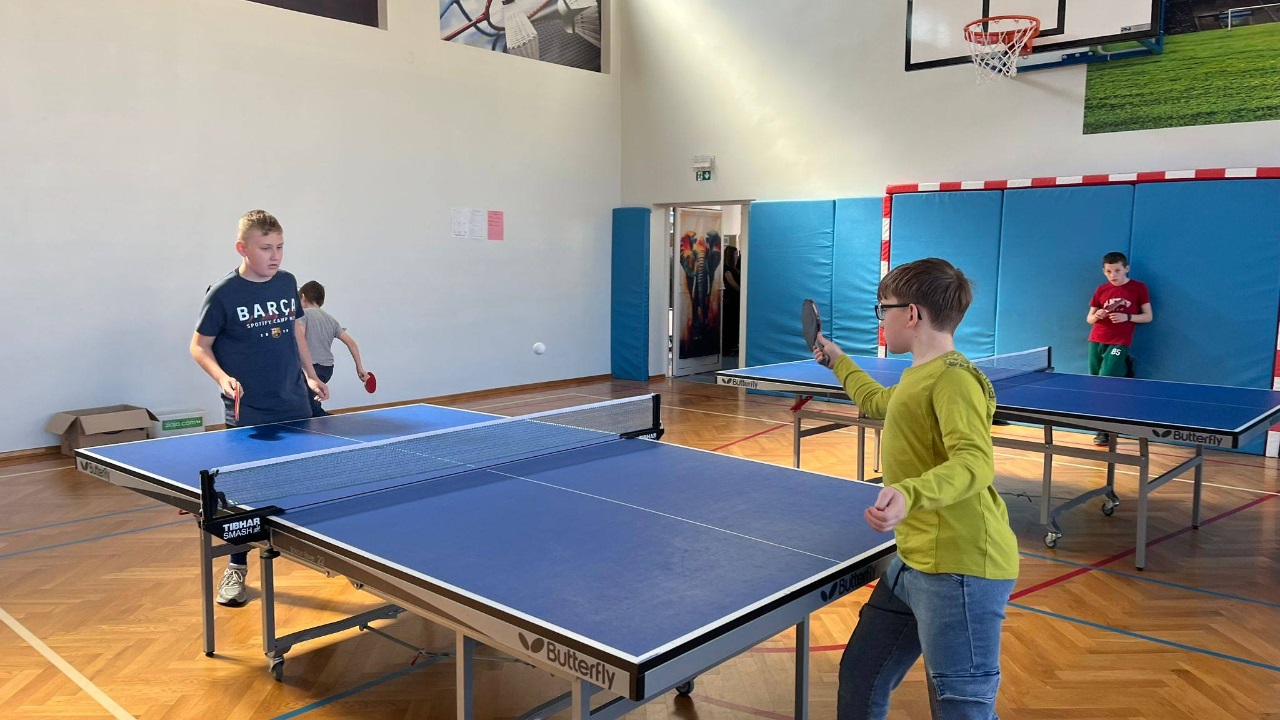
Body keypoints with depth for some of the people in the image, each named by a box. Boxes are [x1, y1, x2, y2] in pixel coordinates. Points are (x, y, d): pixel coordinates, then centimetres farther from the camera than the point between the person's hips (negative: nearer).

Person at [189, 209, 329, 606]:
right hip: (247, 413, -4)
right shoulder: (223, 293, -11)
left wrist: (310, 375, 13)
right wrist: (223, 378, -20)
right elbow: (199, 346, -4)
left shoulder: (287, 283, 4)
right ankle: (236, 569, 21)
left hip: (295, 405, 4)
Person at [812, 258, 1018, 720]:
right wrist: (837, 361, 49)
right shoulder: (917, 376, 16)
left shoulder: (953, 378, -16)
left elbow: (974, 464, -29)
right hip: (914, 562, 10)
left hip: (961, 569, -10)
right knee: (860, 674, 17)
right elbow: (877, 401, 39)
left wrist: (909, 493, -45)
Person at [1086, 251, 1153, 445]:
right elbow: (1089, 319, 13)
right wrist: (1096, 316, -9)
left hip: (1119, 343, -5)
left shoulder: (1139, 288, 0)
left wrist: (1127, 317, -15)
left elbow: (1148, 316, 1)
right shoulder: (1101, 290, 9)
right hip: (1096, 341, 5)